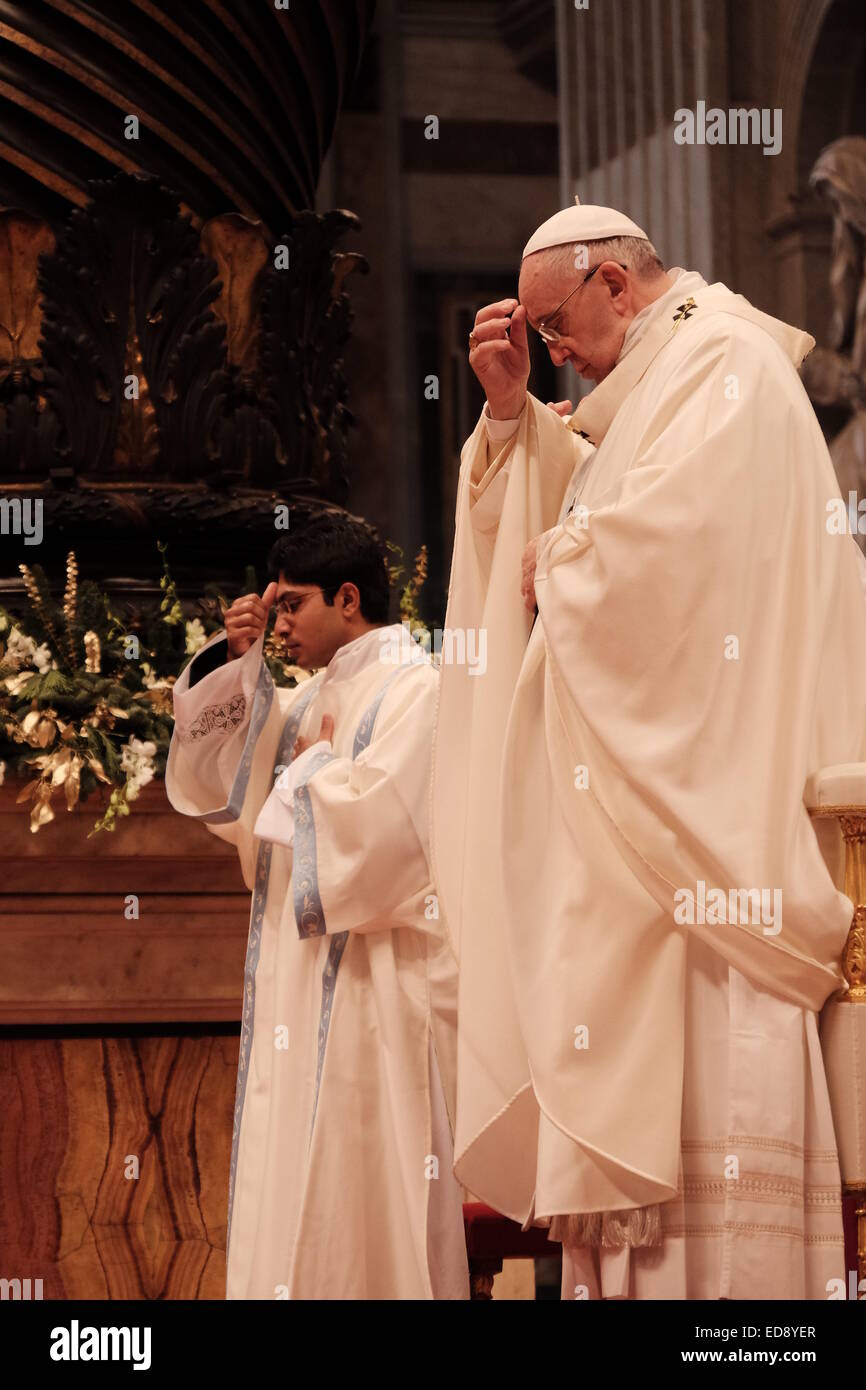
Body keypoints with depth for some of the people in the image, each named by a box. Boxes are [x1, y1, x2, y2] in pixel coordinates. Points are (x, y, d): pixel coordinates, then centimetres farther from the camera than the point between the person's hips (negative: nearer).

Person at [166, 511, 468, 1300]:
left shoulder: (414, 688, -10)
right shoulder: (313, 699, 16)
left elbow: (374, 812, -23)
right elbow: (214, 774, 19)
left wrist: (313, 765, -4)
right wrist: (230, 663, 8)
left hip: (372, 978, -9)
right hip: (299, 969, 9)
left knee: (360, 1173, -7)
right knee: (296, 1175, 7)